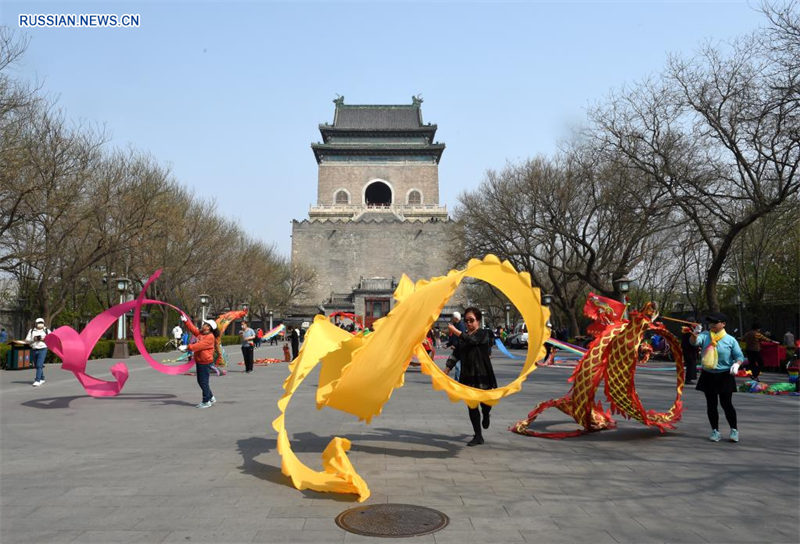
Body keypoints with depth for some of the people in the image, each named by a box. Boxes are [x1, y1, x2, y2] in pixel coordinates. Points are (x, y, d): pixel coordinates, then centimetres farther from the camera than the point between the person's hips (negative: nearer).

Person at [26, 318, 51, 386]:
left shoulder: (47, 331, 7)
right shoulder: (31, 331, 11)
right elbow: (27, 340, 7)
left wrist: (45, 339, -12)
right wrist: (33, 339, -11)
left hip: (42, 349, -3)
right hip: (33, 350, 4)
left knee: (39, 365, -14)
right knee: (37, 365, 11)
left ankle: (37, 381, -16)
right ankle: (42, 379, 26)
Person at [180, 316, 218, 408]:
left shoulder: (210, 337, -17)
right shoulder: (201, 333, 11)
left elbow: (199, 345, -25)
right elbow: (193, 329, 20)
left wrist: (187, 347, -29)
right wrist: (186, 321, 17)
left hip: (205, 362, -10)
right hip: (199, 361, 10)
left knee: (203, 382, -3)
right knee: (200, 381, 16)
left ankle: (206, 402, 8)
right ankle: (211, 398, 28)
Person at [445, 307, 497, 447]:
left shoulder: (483, 334, -3)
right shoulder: (464, 336, 13)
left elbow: (472, 340, -23)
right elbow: (456, 353, 10)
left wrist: (455, 330, -25)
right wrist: (447, 369, 1)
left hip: (482, 375, -4)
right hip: (467, 376, 4)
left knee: (485, 402, 0)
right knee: (472, 406, 3)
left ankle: (486, 415, 38)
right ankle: (478, 436, 10)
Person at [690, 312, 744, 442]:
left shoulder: (730, 340, -3)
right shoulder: (705, 336, 0)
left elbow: (739, 356, 1)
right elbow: (695, 342, -18)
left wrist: (736, 364, -19)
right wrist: (694, 334, -39)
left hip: (725, 376, -2)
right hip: (708, 376, 2)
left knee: (726, 404, -2)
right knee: (711, 405, 7)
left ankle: (734, 430, 17)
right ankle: (715, 431, 19)